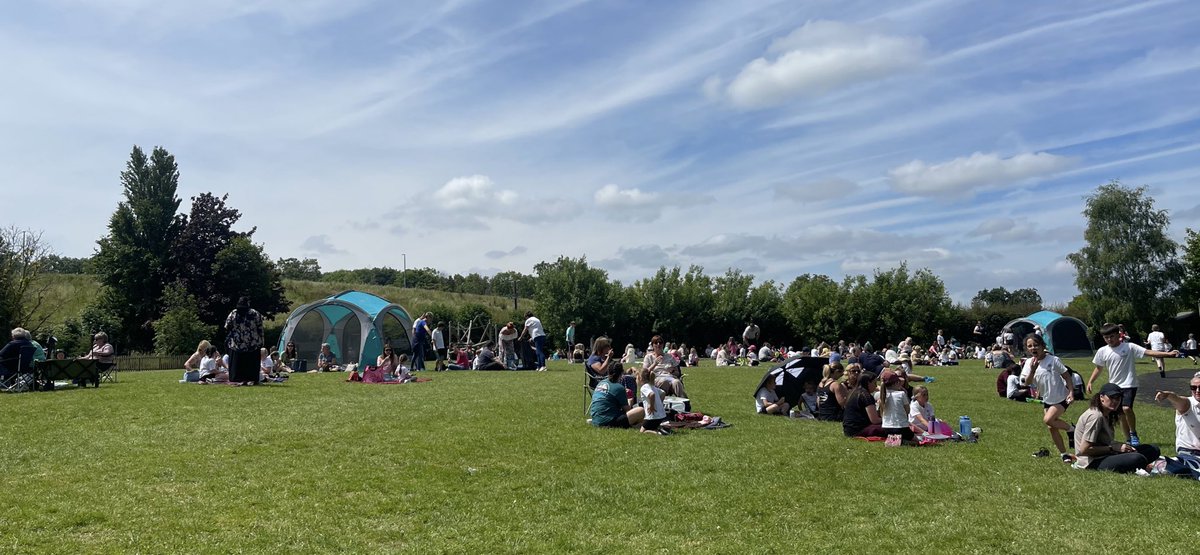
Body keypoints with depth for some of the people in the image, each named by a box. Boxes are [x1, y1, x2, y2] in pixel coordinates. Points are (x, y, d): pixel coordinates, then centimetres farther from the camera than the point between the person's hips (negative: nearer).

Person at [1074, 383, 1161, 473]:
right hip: (1092, 463, -10)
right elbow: (1084, 450, -21)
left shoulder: (1107, 415, 14)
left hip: (1104, 456, 10)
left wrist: (1122, 445, -3)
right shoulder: (1095, 416, -17)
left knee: (1153, 450, 8)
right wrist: (1113, 448, -15)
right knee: (1138, 459, -30)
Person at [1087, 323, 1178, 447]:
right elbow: (1098, 368, 12)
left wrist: (1168, 354, -25)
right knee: (1121, 414, 9)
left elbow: (1148, 352, -14)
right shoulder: (1102, 351, 2)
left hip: (1129, 385, -4)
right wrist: (1090, 382, 5)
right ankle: (1129, 440, 23)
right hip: (1114, 386, 4)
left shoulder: (1129, 347, -7)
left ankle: (1133, 433, -2)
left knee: (1127, 408, -25)